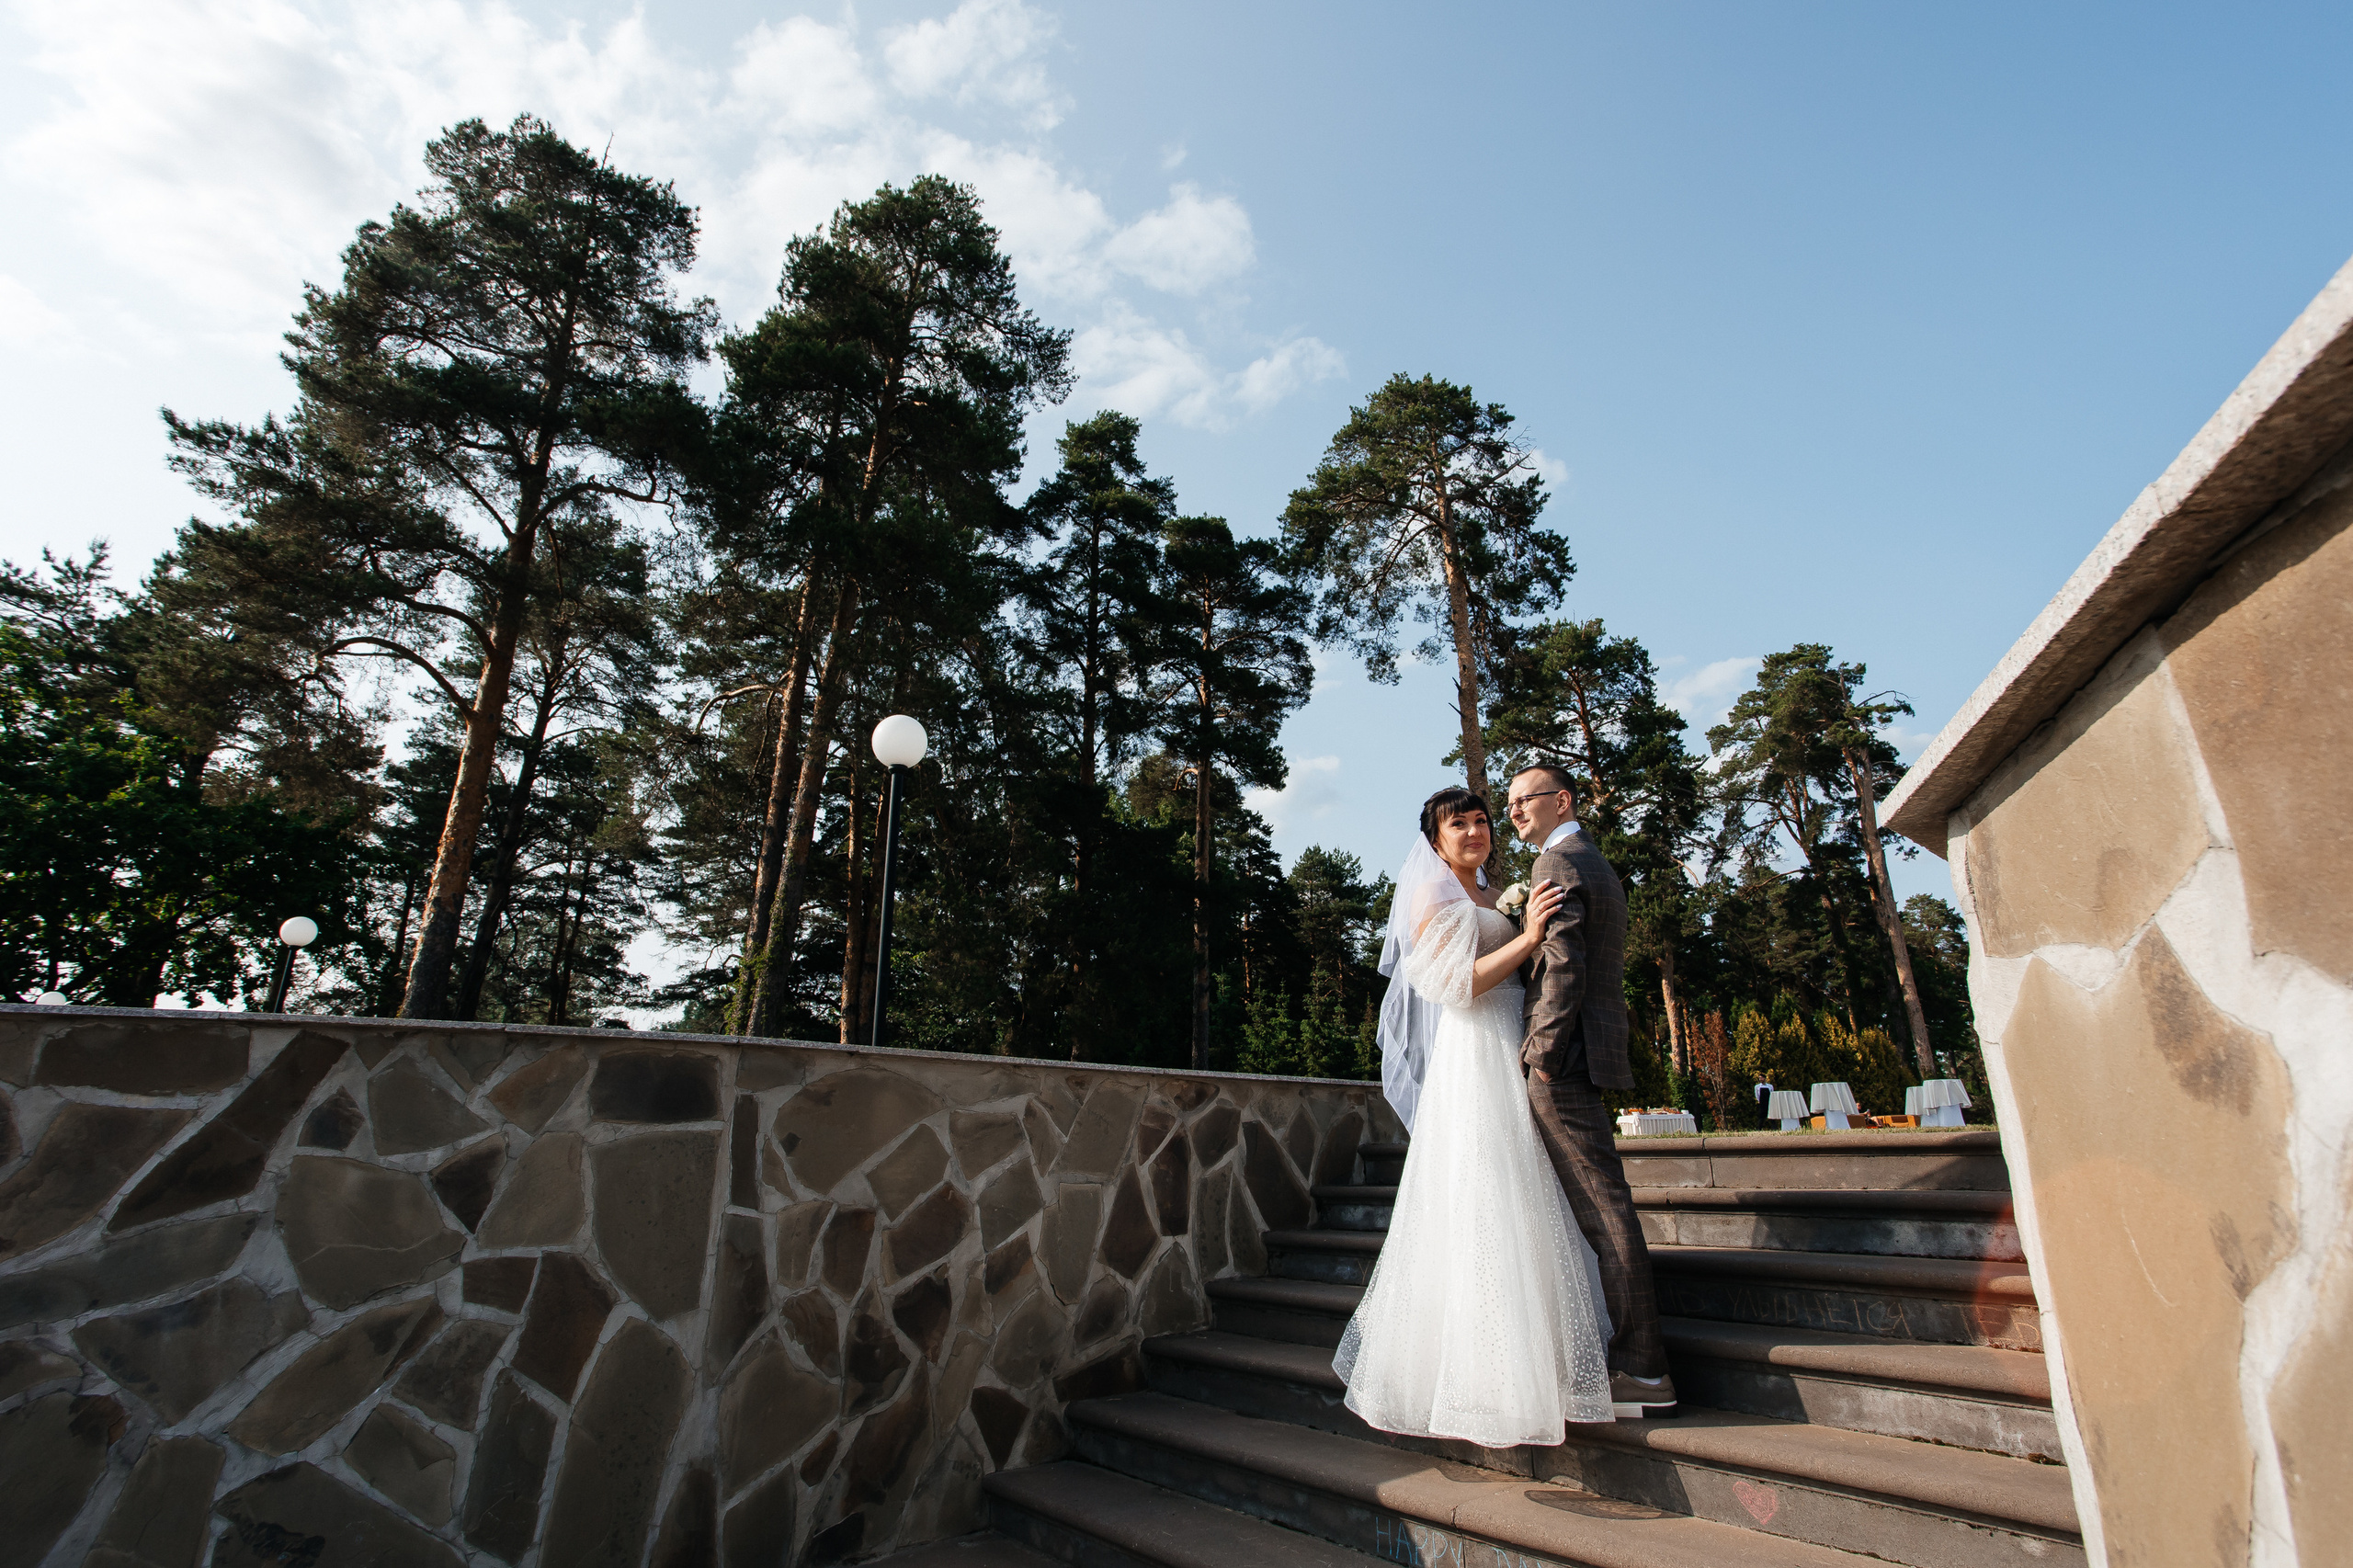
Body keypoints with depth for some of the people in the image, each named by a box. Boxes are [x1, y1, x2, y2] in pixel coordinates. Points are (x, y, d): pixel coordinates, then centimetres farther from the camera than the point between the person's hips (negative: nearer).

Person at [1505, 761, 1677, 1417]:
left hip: (1565, 1058, -10)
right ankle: (1635, 1356, 25)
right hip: (1593, 1054, 10)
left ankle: (1642, 1373, 3)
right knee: (1601, 1209, 15)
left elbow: (1564, 965, -20)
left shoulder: (1558, 862, -10)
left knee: (1602, 1213, -5)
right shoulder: (1598, 866, 21)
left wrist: (1543, 1054, -18)